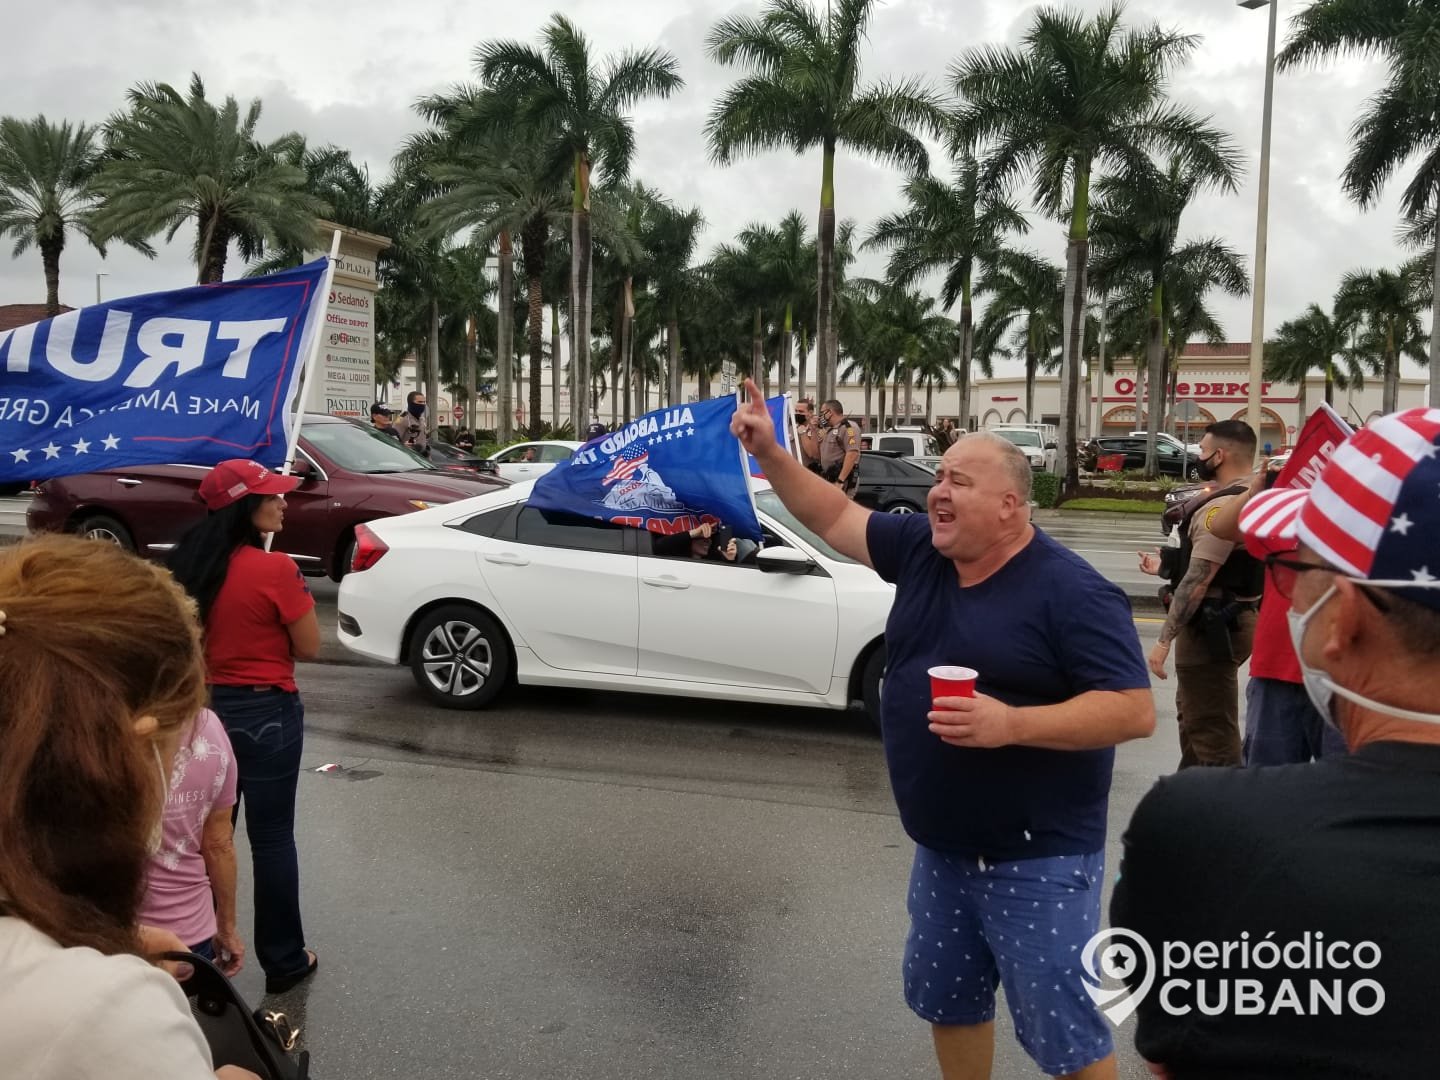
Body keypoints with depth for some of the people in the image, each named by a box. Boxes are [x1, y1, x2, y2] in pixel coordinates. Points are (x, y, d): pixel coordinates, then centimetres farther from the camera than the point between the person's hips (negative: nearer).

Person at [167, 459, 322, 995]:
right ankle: (284, 960, 17)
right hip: (265, 713, -6)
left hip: (204, 707, 6)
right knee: (272, 838, 5)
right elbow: (309, 648, -11)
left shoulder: (190, 562, 0)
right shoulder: (275, 569, -19)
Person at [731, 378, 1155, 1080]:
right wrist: (769, 453, -2)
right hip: (941, 847, 7)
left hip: (1037, 859, -7)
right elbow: (835, 518, 11)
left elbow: (1135, 711, -21)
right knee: (947, 999, 23)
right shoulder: (921, 550, 1)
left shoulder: (1071, 592, -19)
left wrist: (1012, 723, -32)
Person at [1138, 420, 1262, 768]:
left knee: (1211, 729, -5)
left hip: (1213, 626, -11)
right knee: (1195, 715, 26)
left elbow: (1197, 581, -25)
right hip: (1234, 618, 11)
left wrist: (1164, 639, -23)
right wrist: (1166, 564, 25)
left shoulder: (1222, 508, -21)